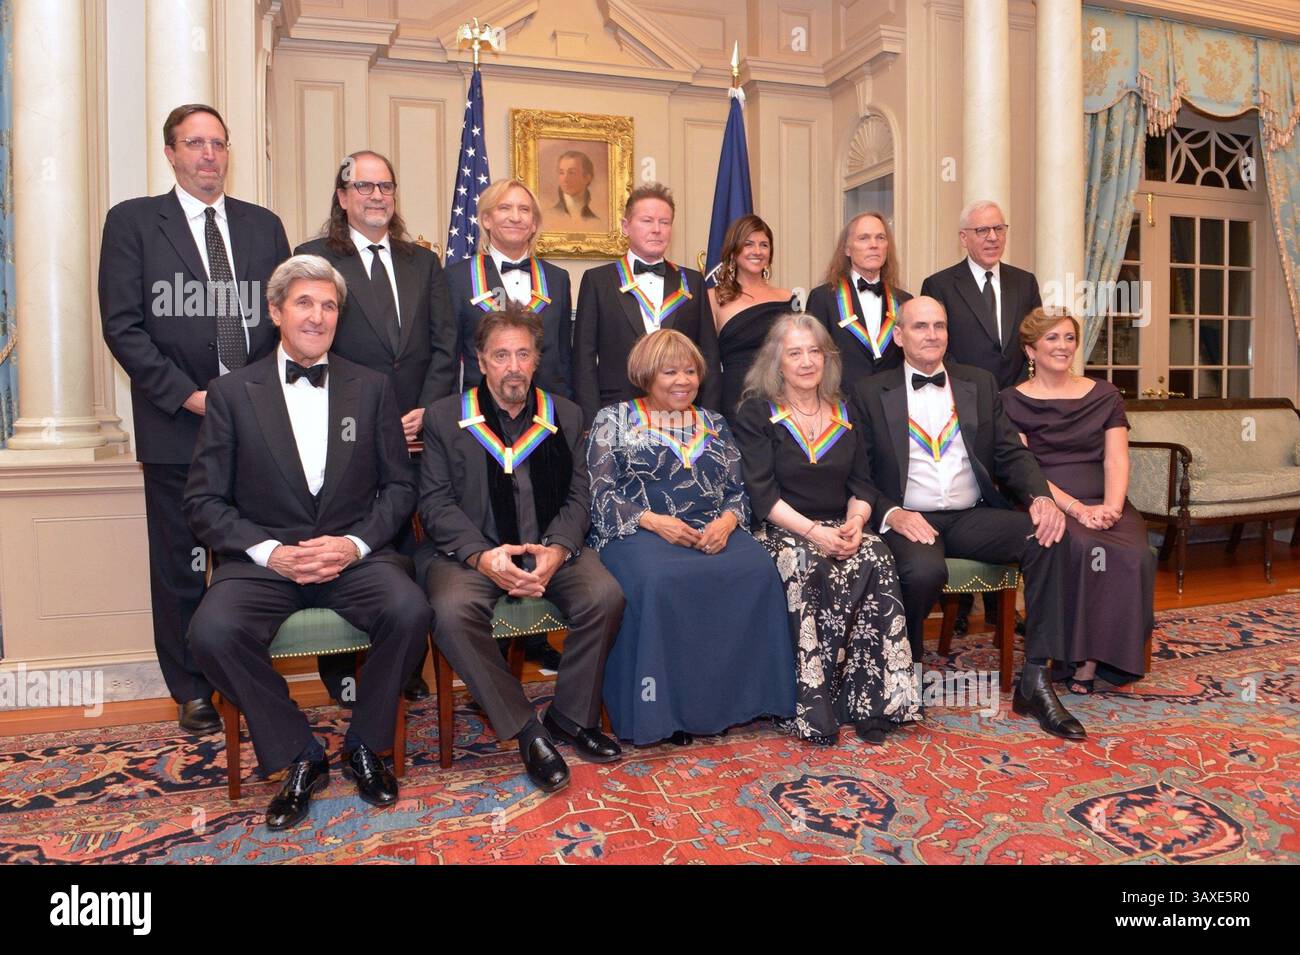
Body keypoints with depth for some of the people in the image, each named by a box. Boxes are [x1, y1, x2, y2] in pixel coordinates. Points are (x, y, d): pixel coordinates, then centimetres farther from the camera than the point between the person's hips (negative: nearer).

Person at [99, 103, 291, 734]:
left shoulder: (263, 225, 13)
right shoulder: (132, 222, 4)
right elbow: (122, 325, -4)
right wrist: (186, 395, -12)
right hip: (177, 422, -2)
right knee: (180, 562, 7)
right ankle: (192, 691, 21)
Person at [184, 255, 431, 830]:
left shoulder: (372, 388, 9)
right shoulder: (233, 392, 5)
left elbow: (399, 486, 8)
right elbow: (204, 501, 2)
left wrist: (355, 543, -10)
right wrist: (270, 551, -13)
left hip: (353, 554, 1)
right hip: (264, 558, 0)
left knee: (409, 611, -29)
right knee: (213, 632, -29)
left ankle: (364, 745, -2)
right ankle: (299, 756, -5)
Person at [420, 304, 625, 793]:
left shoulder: (565, 416, 9)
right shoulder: (444, 417, 3)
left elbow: (578, 497, 5)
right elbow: (436, 503, -3)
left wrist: (557, 551, -16)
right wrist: (483, 556, -20)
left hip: (550, 546, 2)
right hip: (471, 549, -1)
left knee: (605, 597, -25)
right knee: (453, 611, -32)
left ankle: (570, 716, -3)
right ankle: (526, 731, -15)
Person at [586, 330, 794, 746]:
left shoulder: (714, 424, 22)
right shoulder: (613, 420, 10)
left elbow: (737, 490, 15)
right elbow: (600, 492, 0)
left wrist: (727, 521, -8)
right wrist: (653, 521, -15)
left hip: (714, 531, 4)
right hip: (638, 532, -3)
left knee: (756, 571, -27)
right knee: (660, 580, -37)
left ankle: (731, 696, -15)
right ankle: (662, 709, -22)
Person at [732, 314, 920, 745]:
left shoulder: (844, 413, 17)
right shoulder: (756, 414, 2)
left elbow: (861, 483, 13)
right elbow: (762, 495, -8)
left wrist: (856, 522, -10)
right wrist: (813, 532, -21)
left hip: (841, 529, 4)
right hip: (782, 531, -3)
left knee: (877, 560, -30)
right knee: (812, 569, -37)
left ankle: (874, 700, -24)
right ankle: (816, 708, -27)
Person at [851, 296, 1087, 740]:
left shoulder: (980, 384, 16)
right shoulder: (871, 393, 5)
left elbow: (1012, 453, 10)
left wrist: (1041, 496, -10)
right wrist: (891, 513, -19)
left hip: (972, 517, 4)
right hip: (908, 520, -3)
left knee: (1049, 537, -23)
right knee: (924, 571, -36)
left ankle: (1035, 681, -15)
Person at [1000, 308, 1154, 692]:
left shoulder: (1105, 396, 17)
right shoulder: (1013, 402, 7)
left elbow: (1116, 461, 7)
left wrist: (1111, 506, -14)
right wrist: (1076, 508, -17)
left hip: (1105, 506, 3)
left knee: (1135, 554, -28)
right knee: (1083, 548, -35)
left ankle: (1094, 660, -16)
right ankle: (1081, 654, -18)